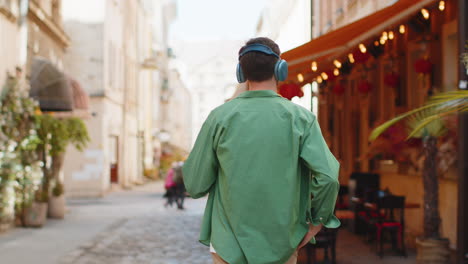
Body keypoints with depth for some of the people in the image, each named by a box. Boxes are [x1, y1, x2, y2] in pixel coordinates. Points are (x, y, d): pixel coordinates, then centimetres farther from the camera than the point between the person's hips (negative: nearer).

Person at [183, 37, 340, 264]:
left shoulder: (220, 117, -4)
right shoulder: (300, 118, -4)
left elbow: (195, 185, -3)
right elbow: (327, 177, -14)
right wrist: (316, 223, 0)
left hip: (230, 245, 0)